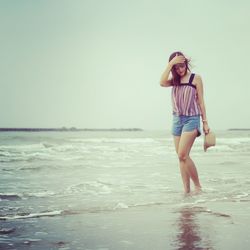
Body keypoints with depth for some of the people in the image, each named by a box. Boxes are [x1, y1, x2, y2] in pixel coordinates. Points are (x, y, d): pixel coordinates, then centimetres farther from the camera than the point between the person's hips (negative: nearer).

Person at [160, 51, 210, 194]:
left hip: (191, 119, -5)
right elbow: (162, 82, -12)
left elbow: (200, 101, 1)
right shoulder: (175, 80, 11)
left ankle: (198, 186, -5)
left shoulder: (196, 78, 0)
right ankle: (187, 190, 7)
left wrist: (205, 122, -2)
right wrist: (170, 64, -11)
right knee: (181, 157, 3)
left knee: (183, 155, -17)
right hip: (177, 119, 5)